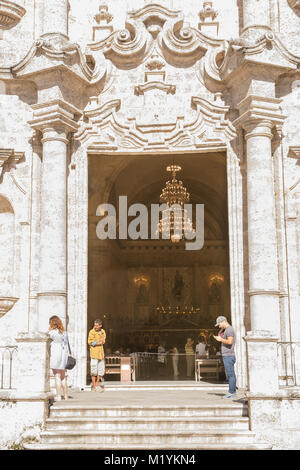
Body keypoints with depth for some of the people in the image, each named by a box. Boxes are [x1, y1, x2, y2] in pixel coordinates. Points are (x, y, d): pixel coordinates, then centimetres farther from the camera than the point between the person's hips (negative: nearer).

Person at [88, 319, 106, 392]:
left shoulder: (103, 332, 10)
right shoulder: (92, 332, -5)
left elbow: (103, 342, 2)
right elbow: (90, 342, -11)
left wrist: (95, 342, -13)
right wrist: (99, 341, -8)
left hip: (101, 352, 5)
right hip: (94, 352, -5)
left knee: (101, 369, 7)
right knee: (94, 369, -7)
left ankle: (97, 385, 16)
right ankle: (94, 386, -2)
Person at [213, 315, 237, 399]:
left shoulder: (229, 329, -13)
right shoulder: (227, 330, 19)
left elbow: (230, 341, -23)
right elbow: (220, 335, 28)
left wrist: (220, 339, -11)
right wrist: (222, 328, 14)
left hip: (228, 355, -10)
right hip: (227, 355, 10)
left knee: (230, 374, -9)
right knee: (231, 374, 10)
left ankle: (231, 392, -9)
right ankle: (233, 392, 13)